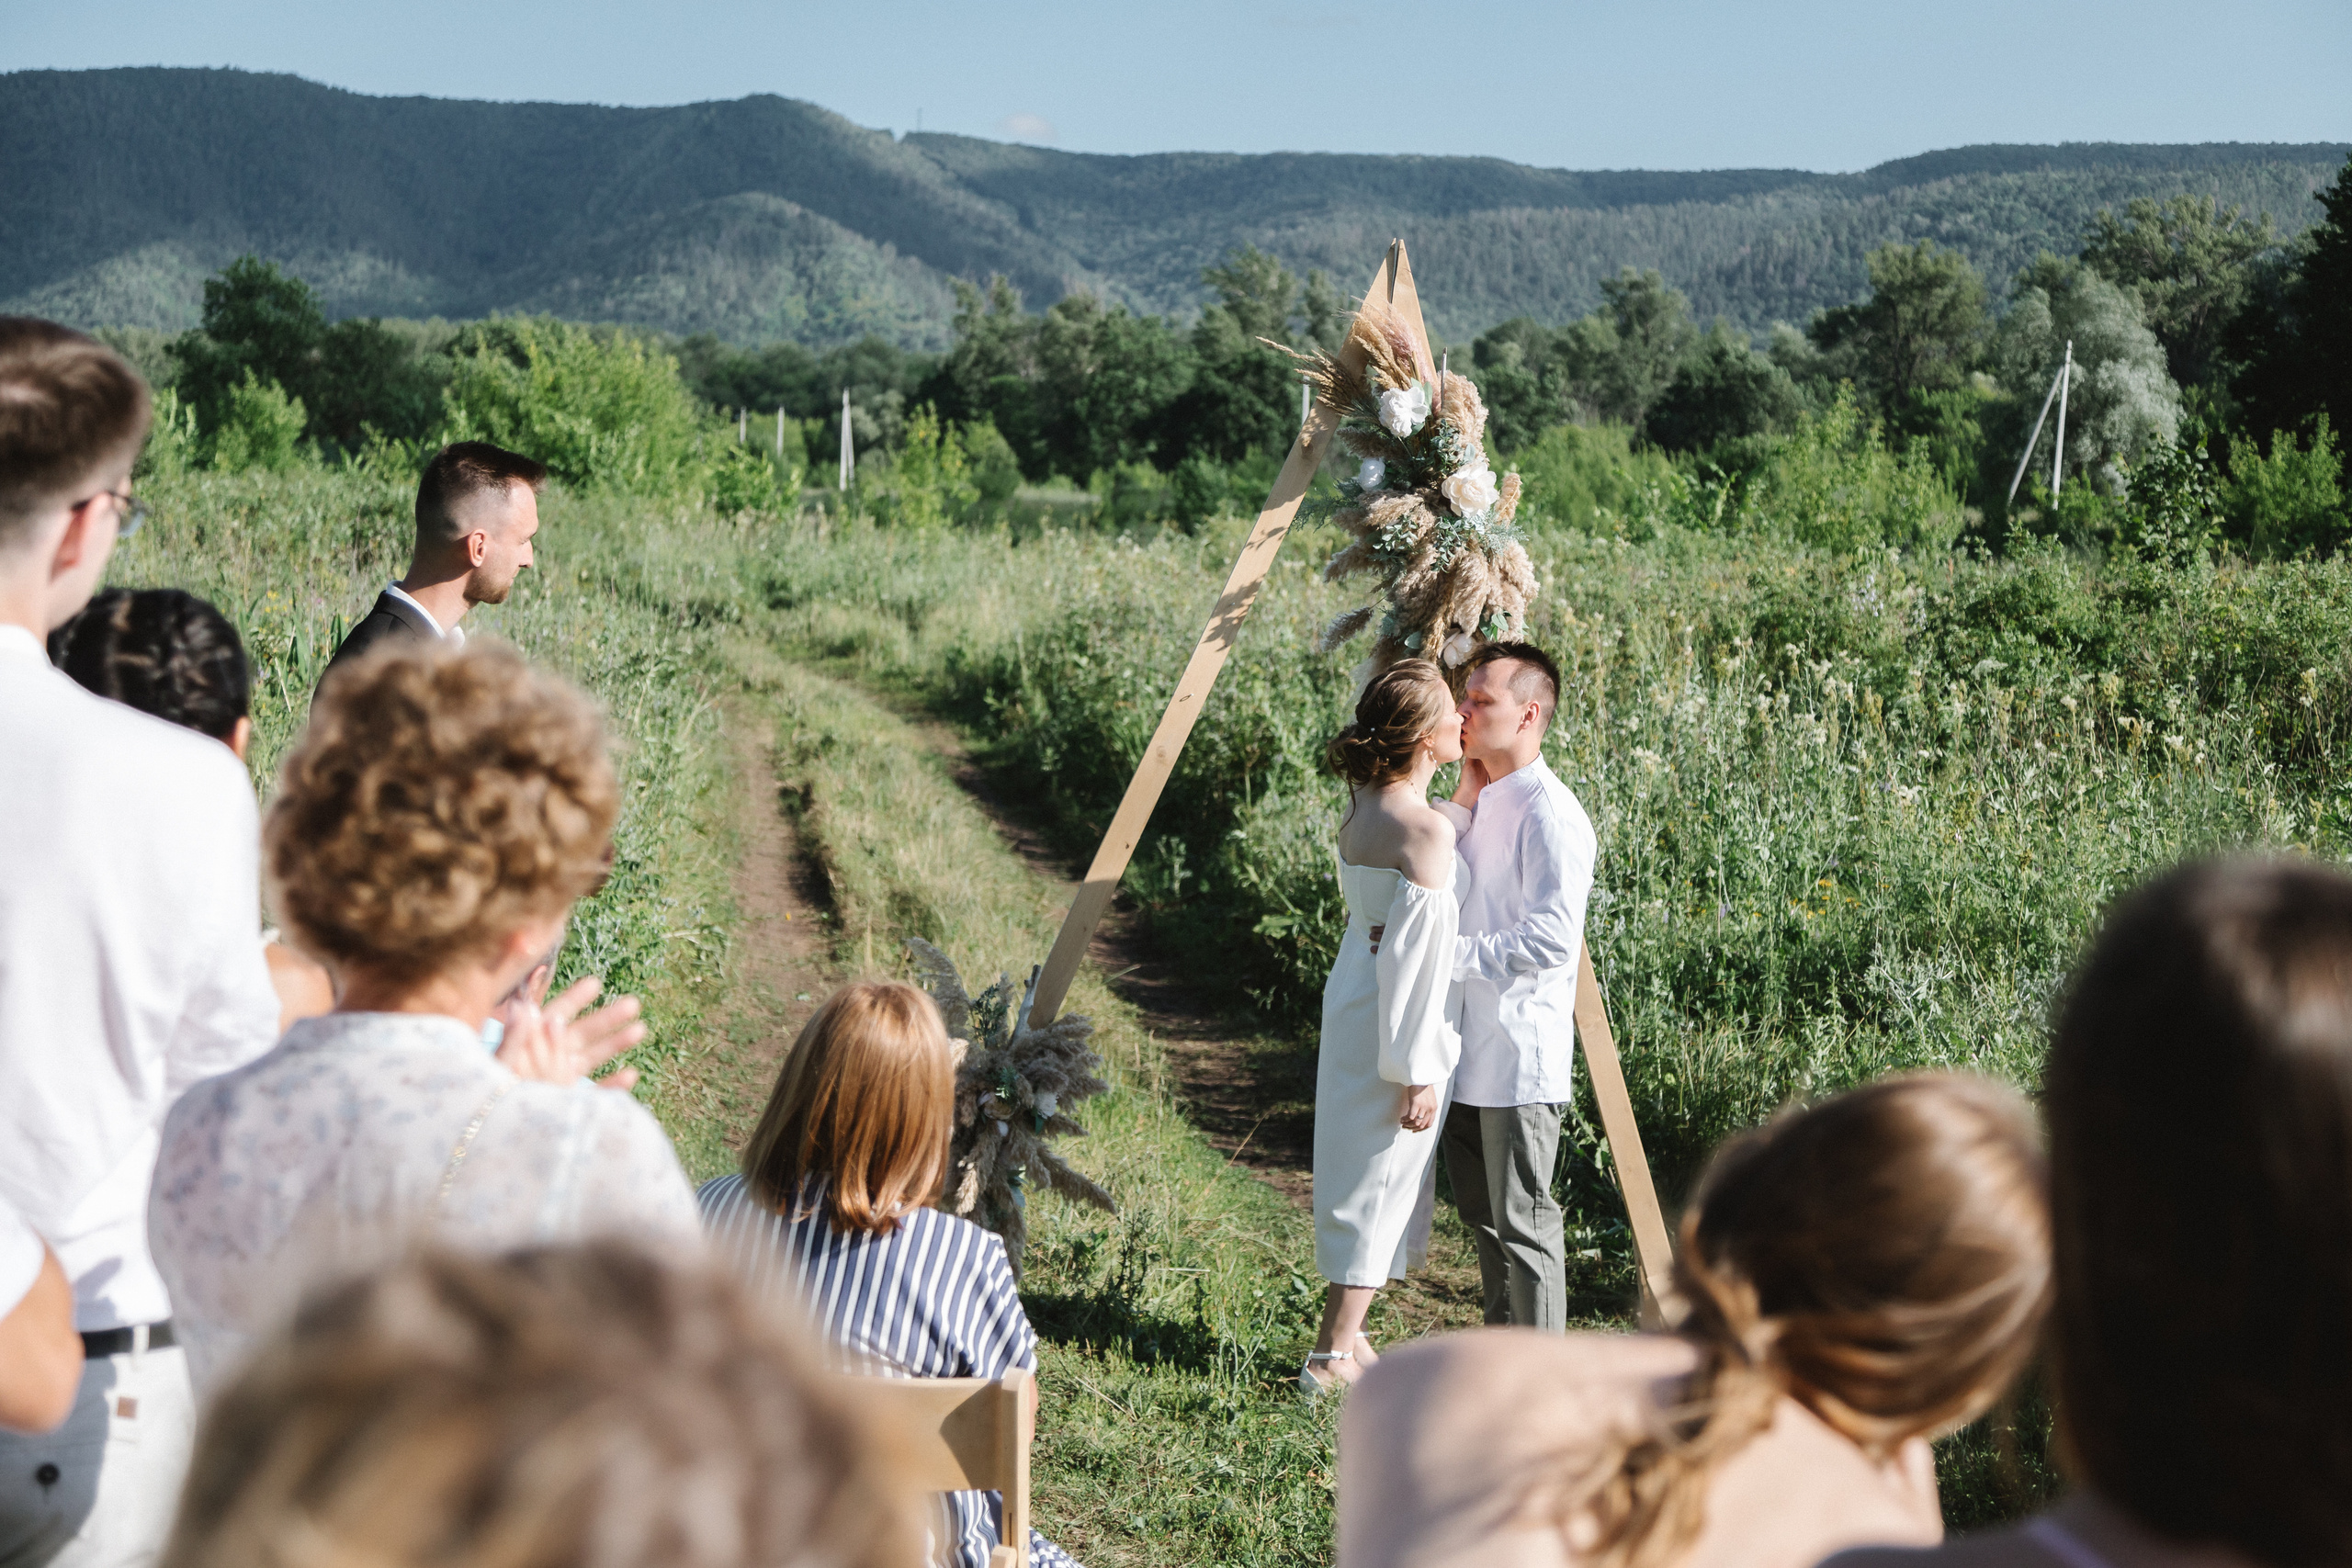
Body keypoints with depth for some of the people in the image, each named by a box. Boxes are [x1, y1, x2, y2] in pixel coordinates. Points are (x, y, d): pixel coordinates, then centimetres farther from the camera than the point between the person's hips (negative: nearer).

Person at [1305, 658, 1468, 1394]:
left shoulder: (1365, 805, 3)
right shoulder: (1426, 829, -22)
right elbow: (1415, 958, -22)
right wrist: (1416, 1071, -17)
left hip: (1354, 997, 9)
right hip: (1393, 1025, -9)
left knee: (1367, 1179, 17)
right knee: (1381, 1182, 2)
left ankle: (1345, 1339, 26)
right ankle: (1333, 1358, 9)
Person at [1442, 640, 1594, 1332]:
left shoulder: (1550, 814, -16)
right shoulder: (1479, 801, 13)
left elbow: (1553, 938, -24)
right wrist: (1464, 795, 6)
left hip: (1521, 1055, -9)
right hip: (1466, 1053, 9)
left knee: (1521, 1218, -2)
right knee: (1481, 1212, 17)